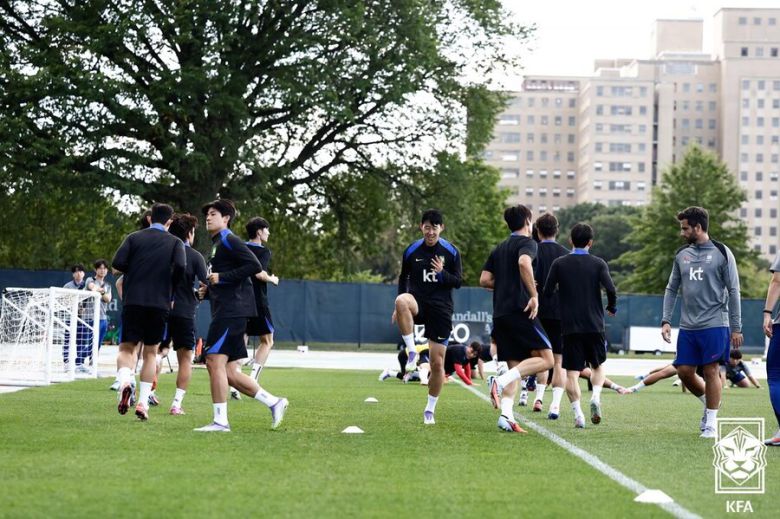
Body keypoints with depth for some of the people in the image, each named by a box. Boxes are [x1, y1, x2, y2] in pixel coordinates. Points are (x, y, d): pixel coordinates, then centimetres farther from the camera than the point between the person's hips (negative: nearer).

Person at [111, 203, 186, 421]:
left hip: (133, 301, 0)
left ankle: (125, 381, -25)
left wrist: (134, 271, 14)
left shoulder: (133, 238, 7)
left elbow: (117, 263, -5)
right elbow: (180, 266, -12)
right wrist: (170, 286, 6)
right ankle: (143, 402, 5)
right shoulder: (175, 242, 5)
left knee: (126, 348, 6)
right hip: (160, 303, 0)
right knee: (150, 352, 11)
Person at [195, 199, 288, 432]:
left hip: (232, 310, -10)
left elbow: (254, 266, -18)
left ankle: (220, 420, -12)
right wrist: (208, 290, 13)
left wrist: (222, 278, -16)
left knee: (214, 360, -13)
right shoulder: (217, 244, 25)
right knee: (229, 372, 6)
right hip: (225, 312, 10)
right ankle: (274, 402, 13)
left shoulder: (229, 240, -5)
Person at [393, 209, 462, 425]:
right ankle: (411, 352, -29)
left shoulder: (451, 252, 2)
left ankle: (430, 409, 17)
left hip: (441, 309, 0)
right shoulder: (411, 251, 5)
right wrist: (400, 308, 11)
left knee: (437, 363, 0)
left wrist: (442, 273, -17)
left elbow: (458, 282, 2)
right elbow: (403, 278, 17)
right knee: (402, 301, -40)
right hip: (418, 304, 0)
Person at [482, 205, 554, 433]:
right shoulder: (527, 243, 0)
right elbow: (524, 263, -23)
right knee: (545, 359, -6)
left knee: (515, 367, 8)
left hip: (500, 314, 8)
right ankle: (500, 380, -22)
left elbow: (484, 280, 15)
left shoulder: (499, 248, 21)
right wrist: (534, 295, -20)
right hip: (520, 310, -8)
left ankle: (506, 415, -8)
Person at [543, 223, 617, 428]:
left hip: (569, 326, 0)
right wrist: (612, 307, 7)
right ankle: (596, 396, -5)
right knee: (598, 365, 20)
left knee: (571, 372, 2)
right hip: (595, 325, 1)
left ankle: (578, 413, -11)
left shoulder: (559, 263, 1)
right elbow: (610, 289, -11)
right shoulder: (598, 263, 0)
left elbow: (547, 291, -1)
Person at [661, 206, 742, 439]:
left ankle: (711, 424, 5)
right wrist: (666, 320, 4)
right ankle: (707, 402, 30)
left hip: (714, 324, -5)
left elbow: (733, 291, -3)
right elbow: (672, 289, 15)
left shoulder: (722, 253, -5)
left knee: (711, 371, -4)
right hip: (687, 326, 5)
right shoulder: (681, 255, 9)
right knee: (684, 371, 3)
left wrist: (736, 328, -6)